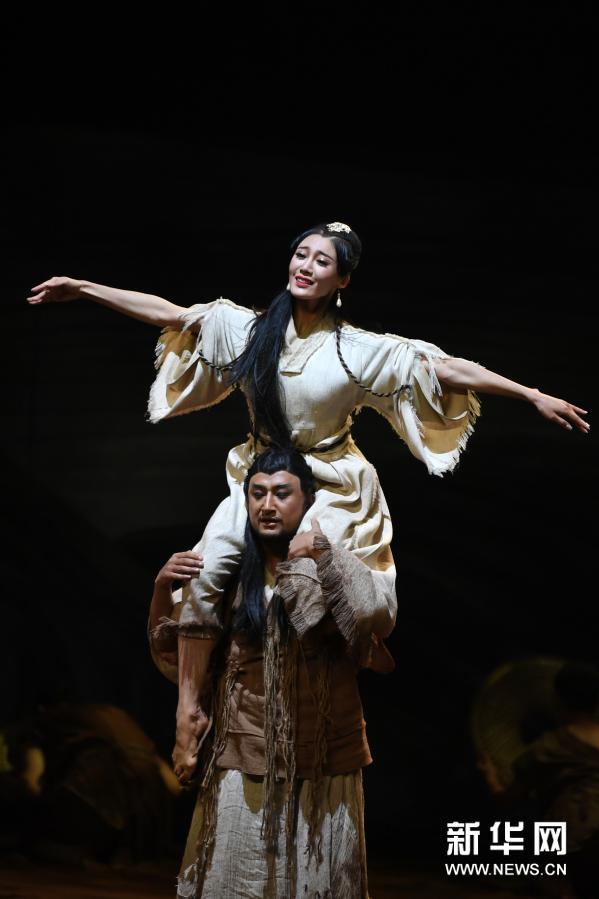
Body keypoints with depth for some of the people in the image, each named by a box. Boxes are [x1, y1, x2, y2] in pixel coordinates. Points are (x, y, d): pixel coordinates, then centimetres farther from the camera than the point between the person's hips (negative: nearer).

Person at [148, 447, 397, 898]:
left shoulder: (332, 568, -4)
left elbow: (381, 618, -23)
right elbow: (174, 657, 9)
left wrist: (325, 553, -29)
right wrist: (163, 588, -7)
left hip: (321, 763, -2)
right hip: (244, 761, 2)